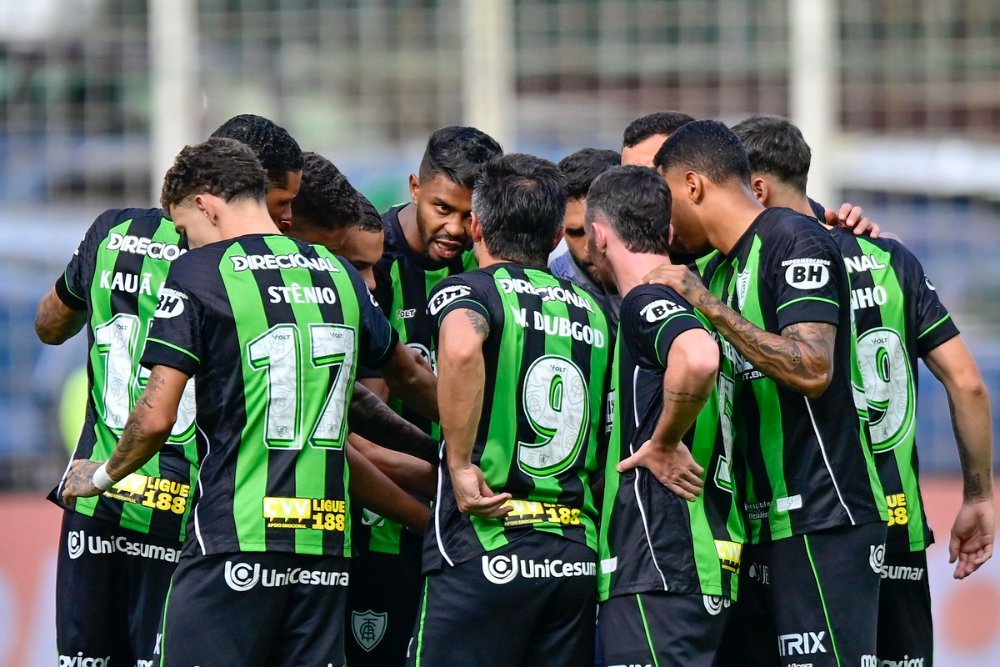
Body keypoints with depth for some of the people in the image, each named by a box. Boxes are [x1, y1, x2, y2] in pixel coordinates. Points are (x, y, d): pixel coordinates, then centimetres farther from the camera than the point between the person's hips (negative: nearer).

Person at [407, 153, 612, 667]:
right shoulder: (592, 311, 16)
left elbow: (461, 349, -26)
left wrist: (460, 464, -18)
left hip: (484, 552, -6)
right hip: (578, 556, 6)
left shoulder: (468, 291, -2)